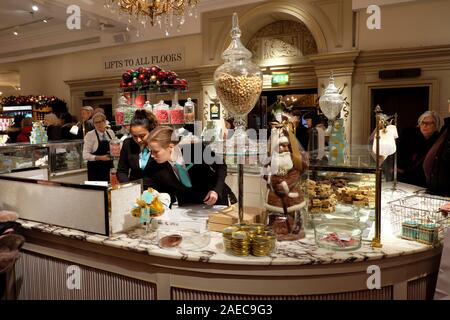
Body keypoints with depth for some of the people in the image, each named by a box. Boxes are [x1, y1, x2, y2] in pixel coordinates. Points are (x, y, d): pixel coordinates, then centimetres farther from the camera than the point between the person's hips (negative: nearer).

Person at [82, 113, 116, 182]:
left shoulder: (111, 133, 6)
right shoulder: (90, 135, -6)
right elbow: (85, 155, -10)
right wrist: (100, 158, -21)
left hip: (110, 168, 4)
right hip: (95, 169, -4)